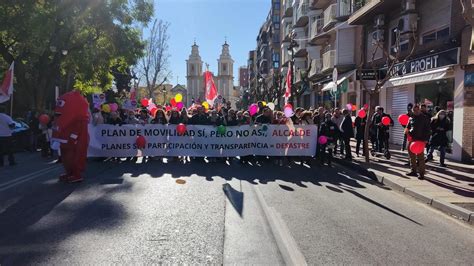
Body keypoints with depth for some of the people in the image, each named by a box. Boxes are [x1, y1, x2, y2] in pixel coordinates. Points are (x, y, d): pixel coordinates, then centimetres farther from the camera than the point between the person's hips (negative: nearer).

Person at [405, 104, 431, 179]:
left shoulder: (425, 118, 0)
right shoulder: (411, 118, 13)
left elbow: (428, 129, -2)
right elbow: (408, 127, 23)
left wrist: (426, 139, -11)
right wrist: (407, 130, -1)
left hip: (420, 139, -5)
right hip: (411, 139, 5)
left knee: (420, 156, -6)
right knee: (412, 156, 9)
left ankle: (421, 173, -2)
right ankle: (414, 171, 20)